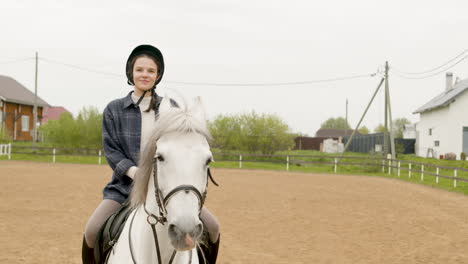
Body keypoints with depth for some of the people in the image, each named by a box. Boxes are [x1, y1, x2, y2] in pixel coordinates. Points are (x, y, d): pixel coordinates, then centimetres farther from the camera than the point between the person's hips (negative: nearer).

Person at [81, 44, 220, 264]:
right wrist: (134, 171, -19)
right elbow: (110, 150, -1)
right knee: (92, 231, -24)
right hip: (125, 186, -1)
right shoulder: (114, 110, 5)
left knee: (212, 227, -11)